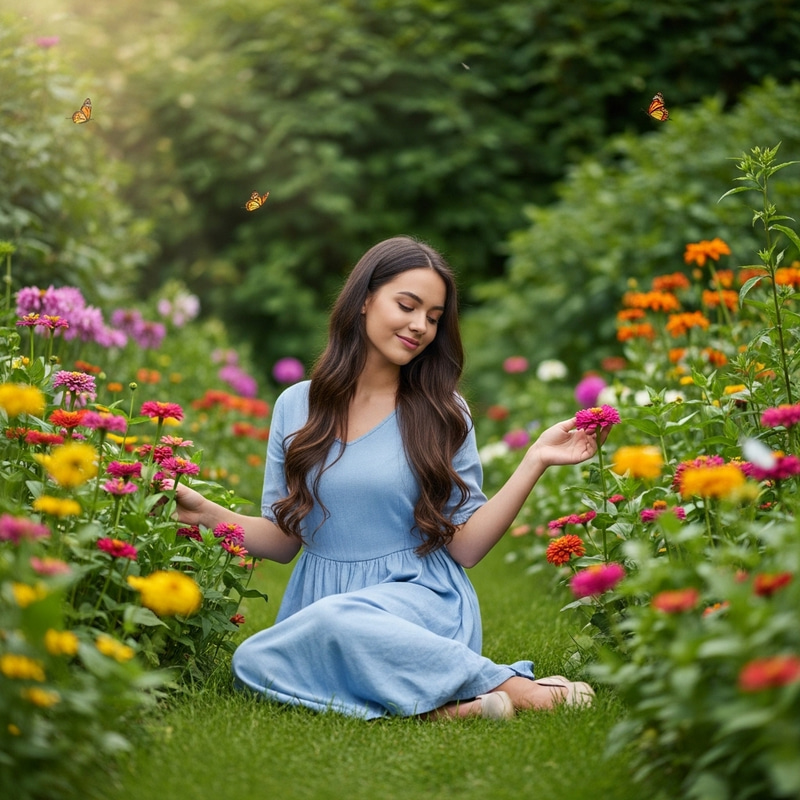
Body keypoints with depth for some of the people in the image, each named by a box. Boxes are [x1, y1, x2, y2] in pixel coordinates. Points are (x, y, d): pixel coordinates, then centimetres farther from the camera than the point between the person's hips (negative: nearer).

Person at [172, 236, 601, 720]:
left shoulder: (443, 413, 4)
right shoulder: (296, 407, 9)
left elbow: (465, 547, -1)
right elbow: (283, 540, 12)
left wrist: (535, 462, -8)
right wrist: (207, 513, -3)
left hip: (418, 596, -3)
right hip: (317, 601, 3)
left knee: (336, 620, -36)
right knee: (254, 661, -31)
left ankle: (520, 690, -27)